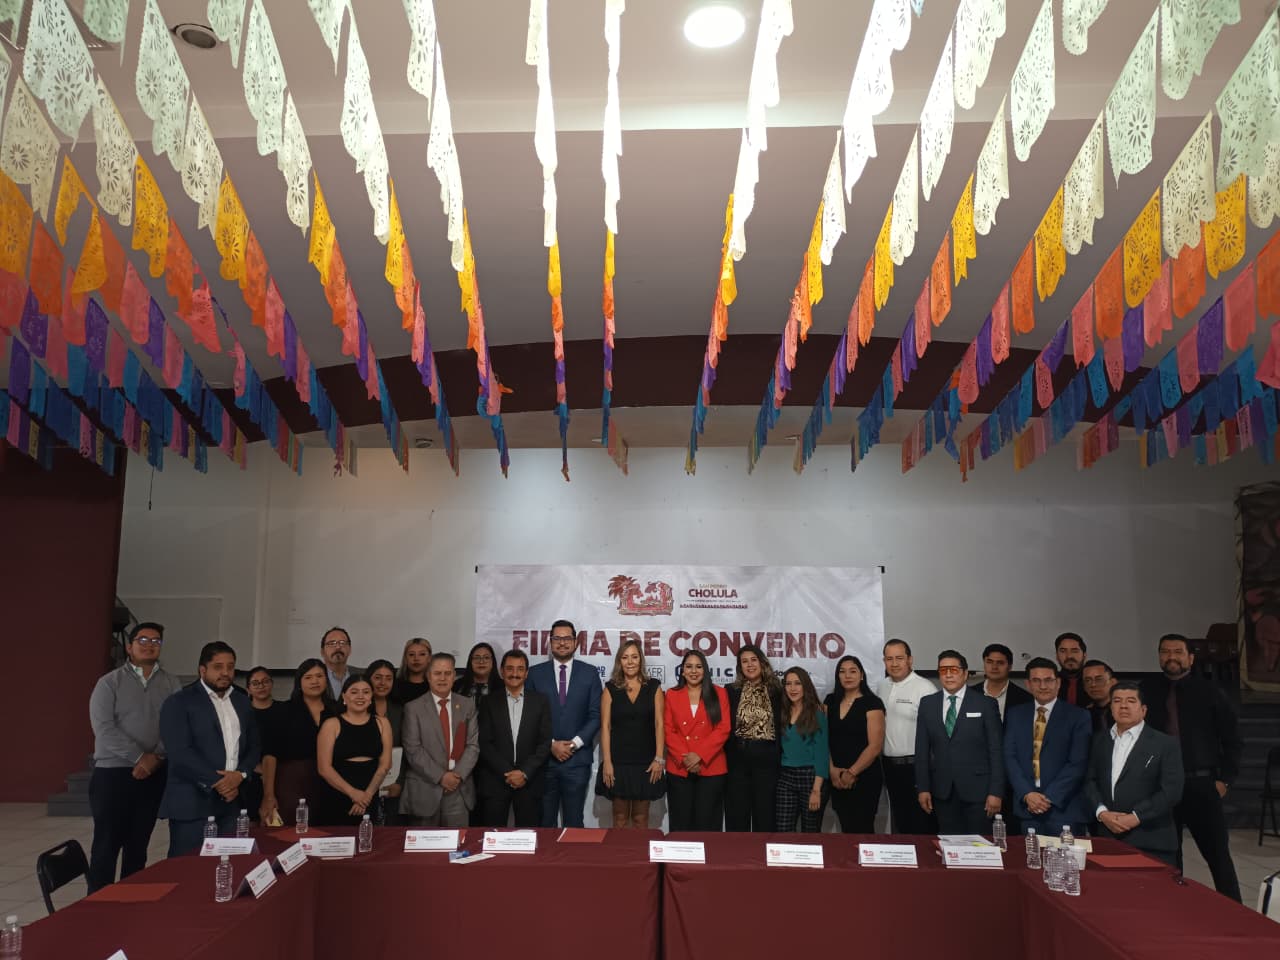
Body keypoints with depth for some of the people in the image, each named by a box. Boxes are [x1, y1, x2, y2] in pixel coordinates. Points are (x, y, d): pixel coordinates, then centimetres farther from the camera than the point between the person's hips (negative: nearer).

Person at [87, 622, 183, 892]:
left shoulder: (171, 683, 6)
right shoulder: (109, 682, -1)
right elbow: (103, 727, -11)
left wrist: (156, 757, -14)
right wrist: (139, 757, -15)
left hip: (154, 775, 3)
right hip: (113, 773, -3)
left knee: (139, 842, 10)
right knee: (106, 843, -1)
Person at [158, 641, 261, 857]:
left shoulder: (242, 702, 15)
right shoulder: (179, 703, -3)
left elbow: (254, 746, 14)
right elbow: (180, 752, -13)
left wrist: (240, 775, -6)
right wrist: (217, 782, -14)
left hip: (232, 803, 5)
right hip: (192, 805, -5)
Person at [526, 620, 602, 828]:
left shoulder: (589, 673, 5)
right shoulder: (535, 673, 5)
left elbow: (596, 715, 2)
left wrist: (575, 743, -8)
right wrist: (551, 744, -8)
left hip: (577, 759, 0)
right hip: (544, 759, 0)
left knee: (574, 822, 4)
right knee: (545, 822, 6)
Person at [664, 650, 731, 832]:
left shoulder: (719, 693, 5)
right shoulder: (672, 695, 8)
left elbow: (723, 729, -3)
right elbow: (668, 731, 2)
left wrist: (699, 755, -13)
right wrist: (685, 758, -11)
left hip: (711, 768, -1)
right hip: (679, 769, 1)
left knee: (707, 823, 2)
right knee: (681, 824, 4)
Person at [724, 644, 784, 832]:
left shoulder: (776, 692, 5)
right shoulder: (731, 691, 6)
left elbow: (782, 726, 6)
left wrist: (781, 757, -2)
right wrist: (724, 756, -3)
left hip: (767, 759, 0)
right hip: (737, 758, 0)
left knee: (765, 814, 4)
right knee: (736, 815, 5)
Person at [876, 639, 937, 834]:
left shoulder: (925, 688, -13)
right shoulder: (882, 687, 10)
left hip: (916, 766, -7)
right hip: (890, 765, 7)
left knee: (922, 826, -1)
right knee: (900, 823, 17)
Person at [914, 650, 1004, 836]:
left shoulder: (986, 704, -1)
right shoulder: (927, 704, 7)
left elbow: (996, 750, -3)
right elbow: (922, 749, 8)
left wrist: (996, 792, -7)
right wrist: (923, 788, 3)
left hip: (977, 789, -2)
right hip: (943, 791, 2)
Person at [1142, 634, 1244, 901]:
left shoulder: (1209, 692, 1)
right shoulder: (1149, 692, 4)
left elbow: (1233, 740, 5)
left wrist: (1225, 780, -1)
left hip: (1201, 786, -1)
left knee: (1218, 855, 5)